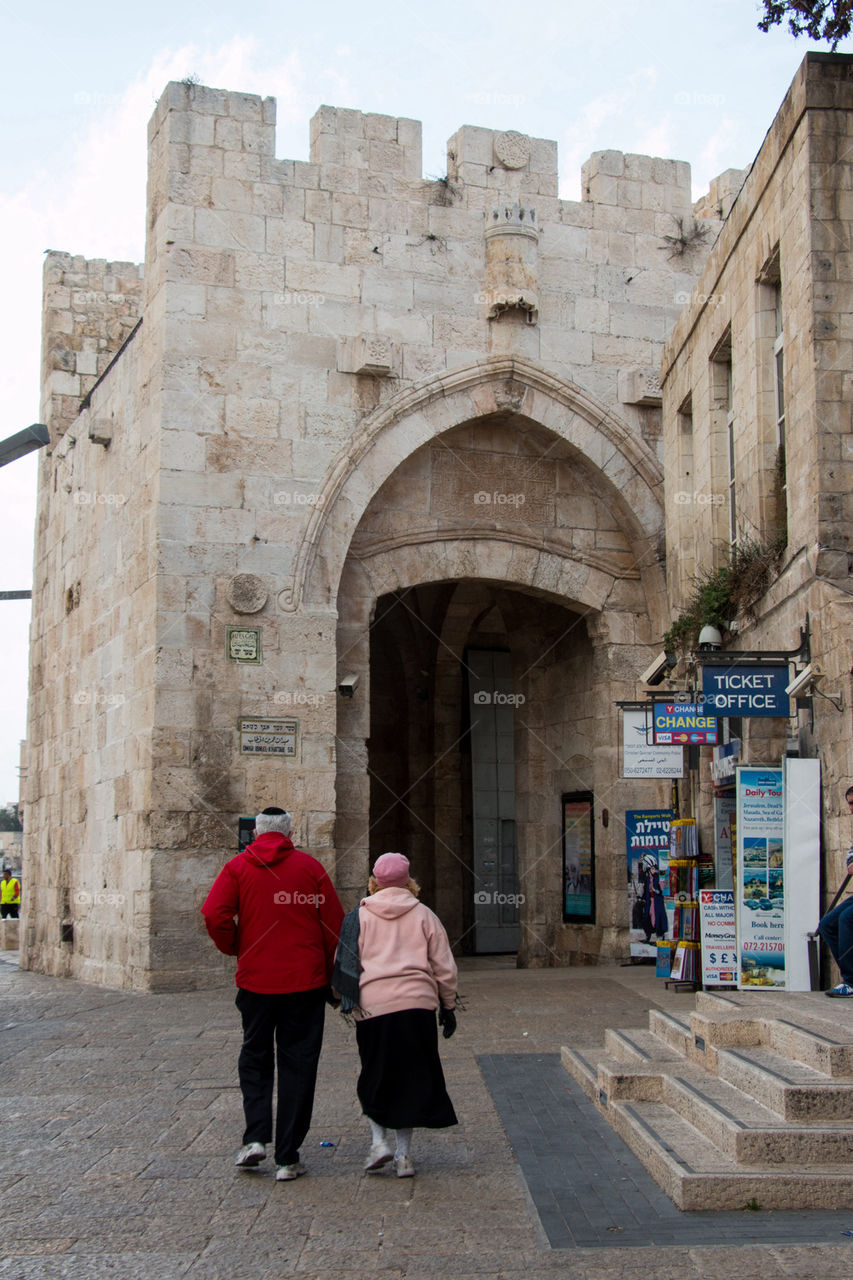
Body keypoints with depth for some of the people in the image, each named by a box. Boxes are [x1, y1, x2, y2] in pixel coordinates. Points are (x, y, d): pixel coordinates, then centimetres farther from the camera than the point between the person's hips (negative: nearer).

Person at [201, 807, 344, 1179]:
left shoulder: (238, 867, 2)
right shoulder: (309, 866, 0)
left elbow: (214, 914, -11)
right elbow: (334, 922, -1)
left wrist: (235, 949, 6)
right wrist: (330, 975, 9)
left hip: (255, 980, 1)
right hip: (305, 980, -1)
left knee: (255, 1058, 18)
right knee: (298, 1064, 6)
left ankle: (255, 1137, 3)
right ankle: (287, 1158, 7)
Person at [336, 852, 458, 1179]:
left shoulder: (360, 915, 5)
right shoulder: (424, 915, 8)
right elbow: (444, 968, 8)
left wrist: (345, 997, 20)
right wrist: (448, 1006, 16)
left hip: (372, 1005, -1)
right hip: (418, 1005, 1)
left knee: (375, 1078, 15)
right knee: (410, 1078, 9)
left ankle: (379, 1140, 0)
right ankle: (404, 1155, 9)